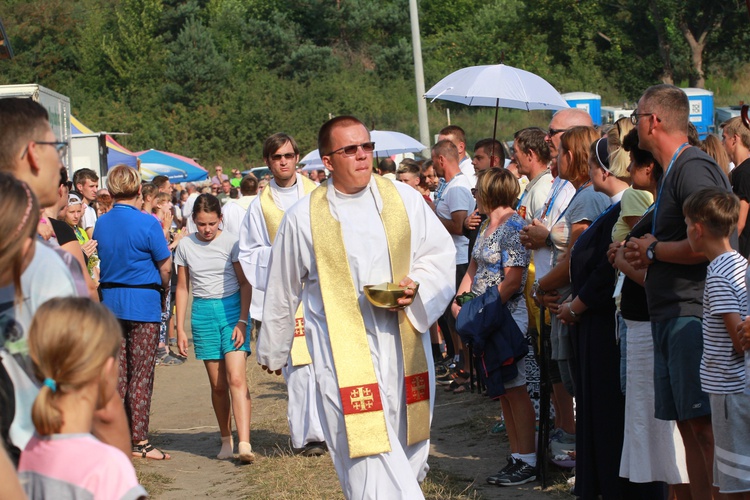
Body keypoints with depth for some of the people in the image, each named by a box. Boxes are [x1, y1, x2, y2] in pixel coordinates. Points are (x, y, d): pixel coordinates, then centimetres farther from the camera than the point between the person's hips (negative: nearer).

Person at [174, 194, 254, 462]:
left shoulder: (231, 242, -2)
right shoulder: (186, 246, 5)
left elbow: (245, 283, 0)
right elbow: (182, 288, 11)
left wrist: (242, 321, -9)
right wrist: (180, 328, 8)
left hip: (232, 308, -2)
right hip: (203, 313, 2)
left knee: (236, 378, -15)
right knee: (217, 385, 3)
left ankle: (244, 444, -23)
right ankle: (226, 440, 17)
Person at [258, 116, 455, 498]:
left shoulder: (403, 198, 4)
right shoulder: (303, 218, 0)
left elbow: (440, 253, 11)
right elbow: (281, 293, 11)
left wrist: (415, 288, -10)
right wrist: (272, 352, 20)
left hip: (404, 348, 3)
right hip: (344, 355, -3)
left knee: (408, 454, 11)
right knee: (369, 457, -11)